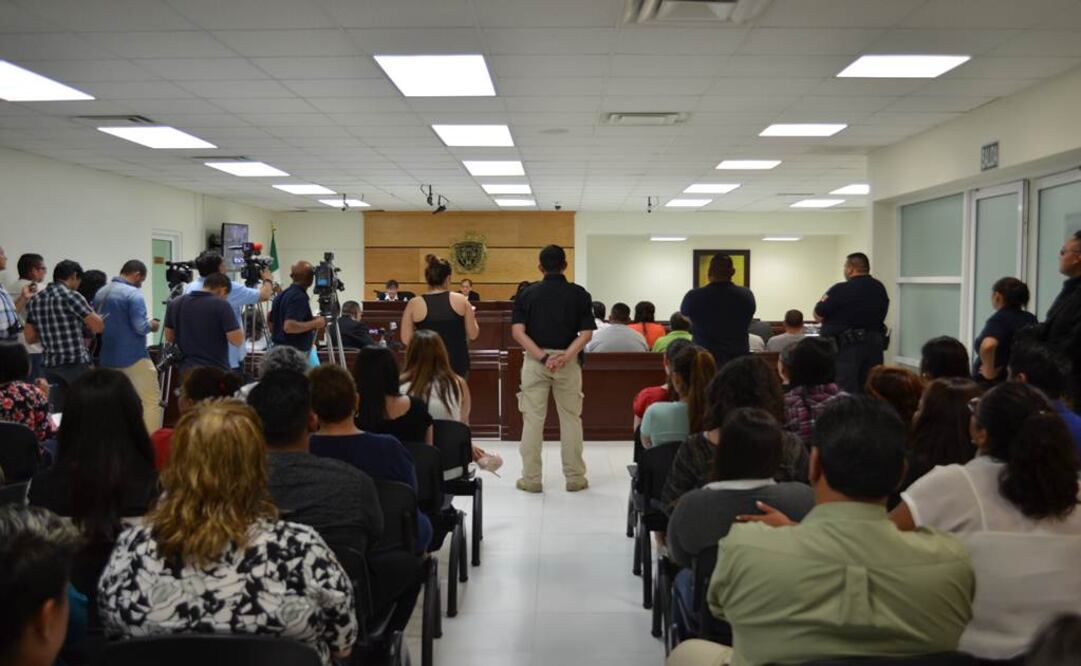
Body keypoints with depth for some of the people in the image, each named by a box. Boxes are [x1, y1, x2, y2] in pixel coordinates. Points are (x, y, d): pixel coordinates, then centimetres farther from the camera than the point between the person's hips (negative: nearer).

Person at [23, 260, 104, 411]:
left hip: (50, 363, 6)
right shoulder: (71, 296, -9)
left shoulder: (35, 300, 11)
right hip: (75, 362, -6)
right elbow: (98, 326, -11)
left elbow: (30, 338, 13)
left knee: (57, 409, 8)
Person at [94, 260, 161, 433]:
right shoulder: (133, 294, -12)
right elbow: (140, 327, -18)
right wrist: (152, 325, 1)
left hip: (108, 360, 8)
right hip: (134, 358, -8)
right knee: (151, 401, -4)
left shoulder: (100, 293, 11)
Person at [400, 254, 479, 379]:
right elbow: (473, 334, 0)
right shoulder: (461, 300, -5)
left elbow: (406, 340, -3)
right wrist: (472, 317, 19)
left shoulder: (414, 304, -7)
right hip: (457, 365, 1)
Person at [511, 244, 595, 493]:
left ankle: (531, 479, 10)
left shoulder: (527, 293, 2)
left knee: (532, 419, 6)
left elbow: (518, 331, -9)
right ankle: (575, 477, 14)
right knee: (571, 419, 9)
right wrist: (565, 356, -17)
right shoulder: (580, 294, 2)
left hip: (535, 360, 0)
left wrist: (543, 357, -15)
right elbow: (586, 333, -9)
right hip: (569, 361, 0)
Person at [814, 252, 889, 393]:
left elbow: (818, 314, -8)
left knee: (846, 392, -3)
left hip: (847, 345, -6)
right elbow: (881, 314, 17)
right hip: (875, 345, 6)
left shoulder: (841, 290, -14)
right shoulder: (880, 288, 6)